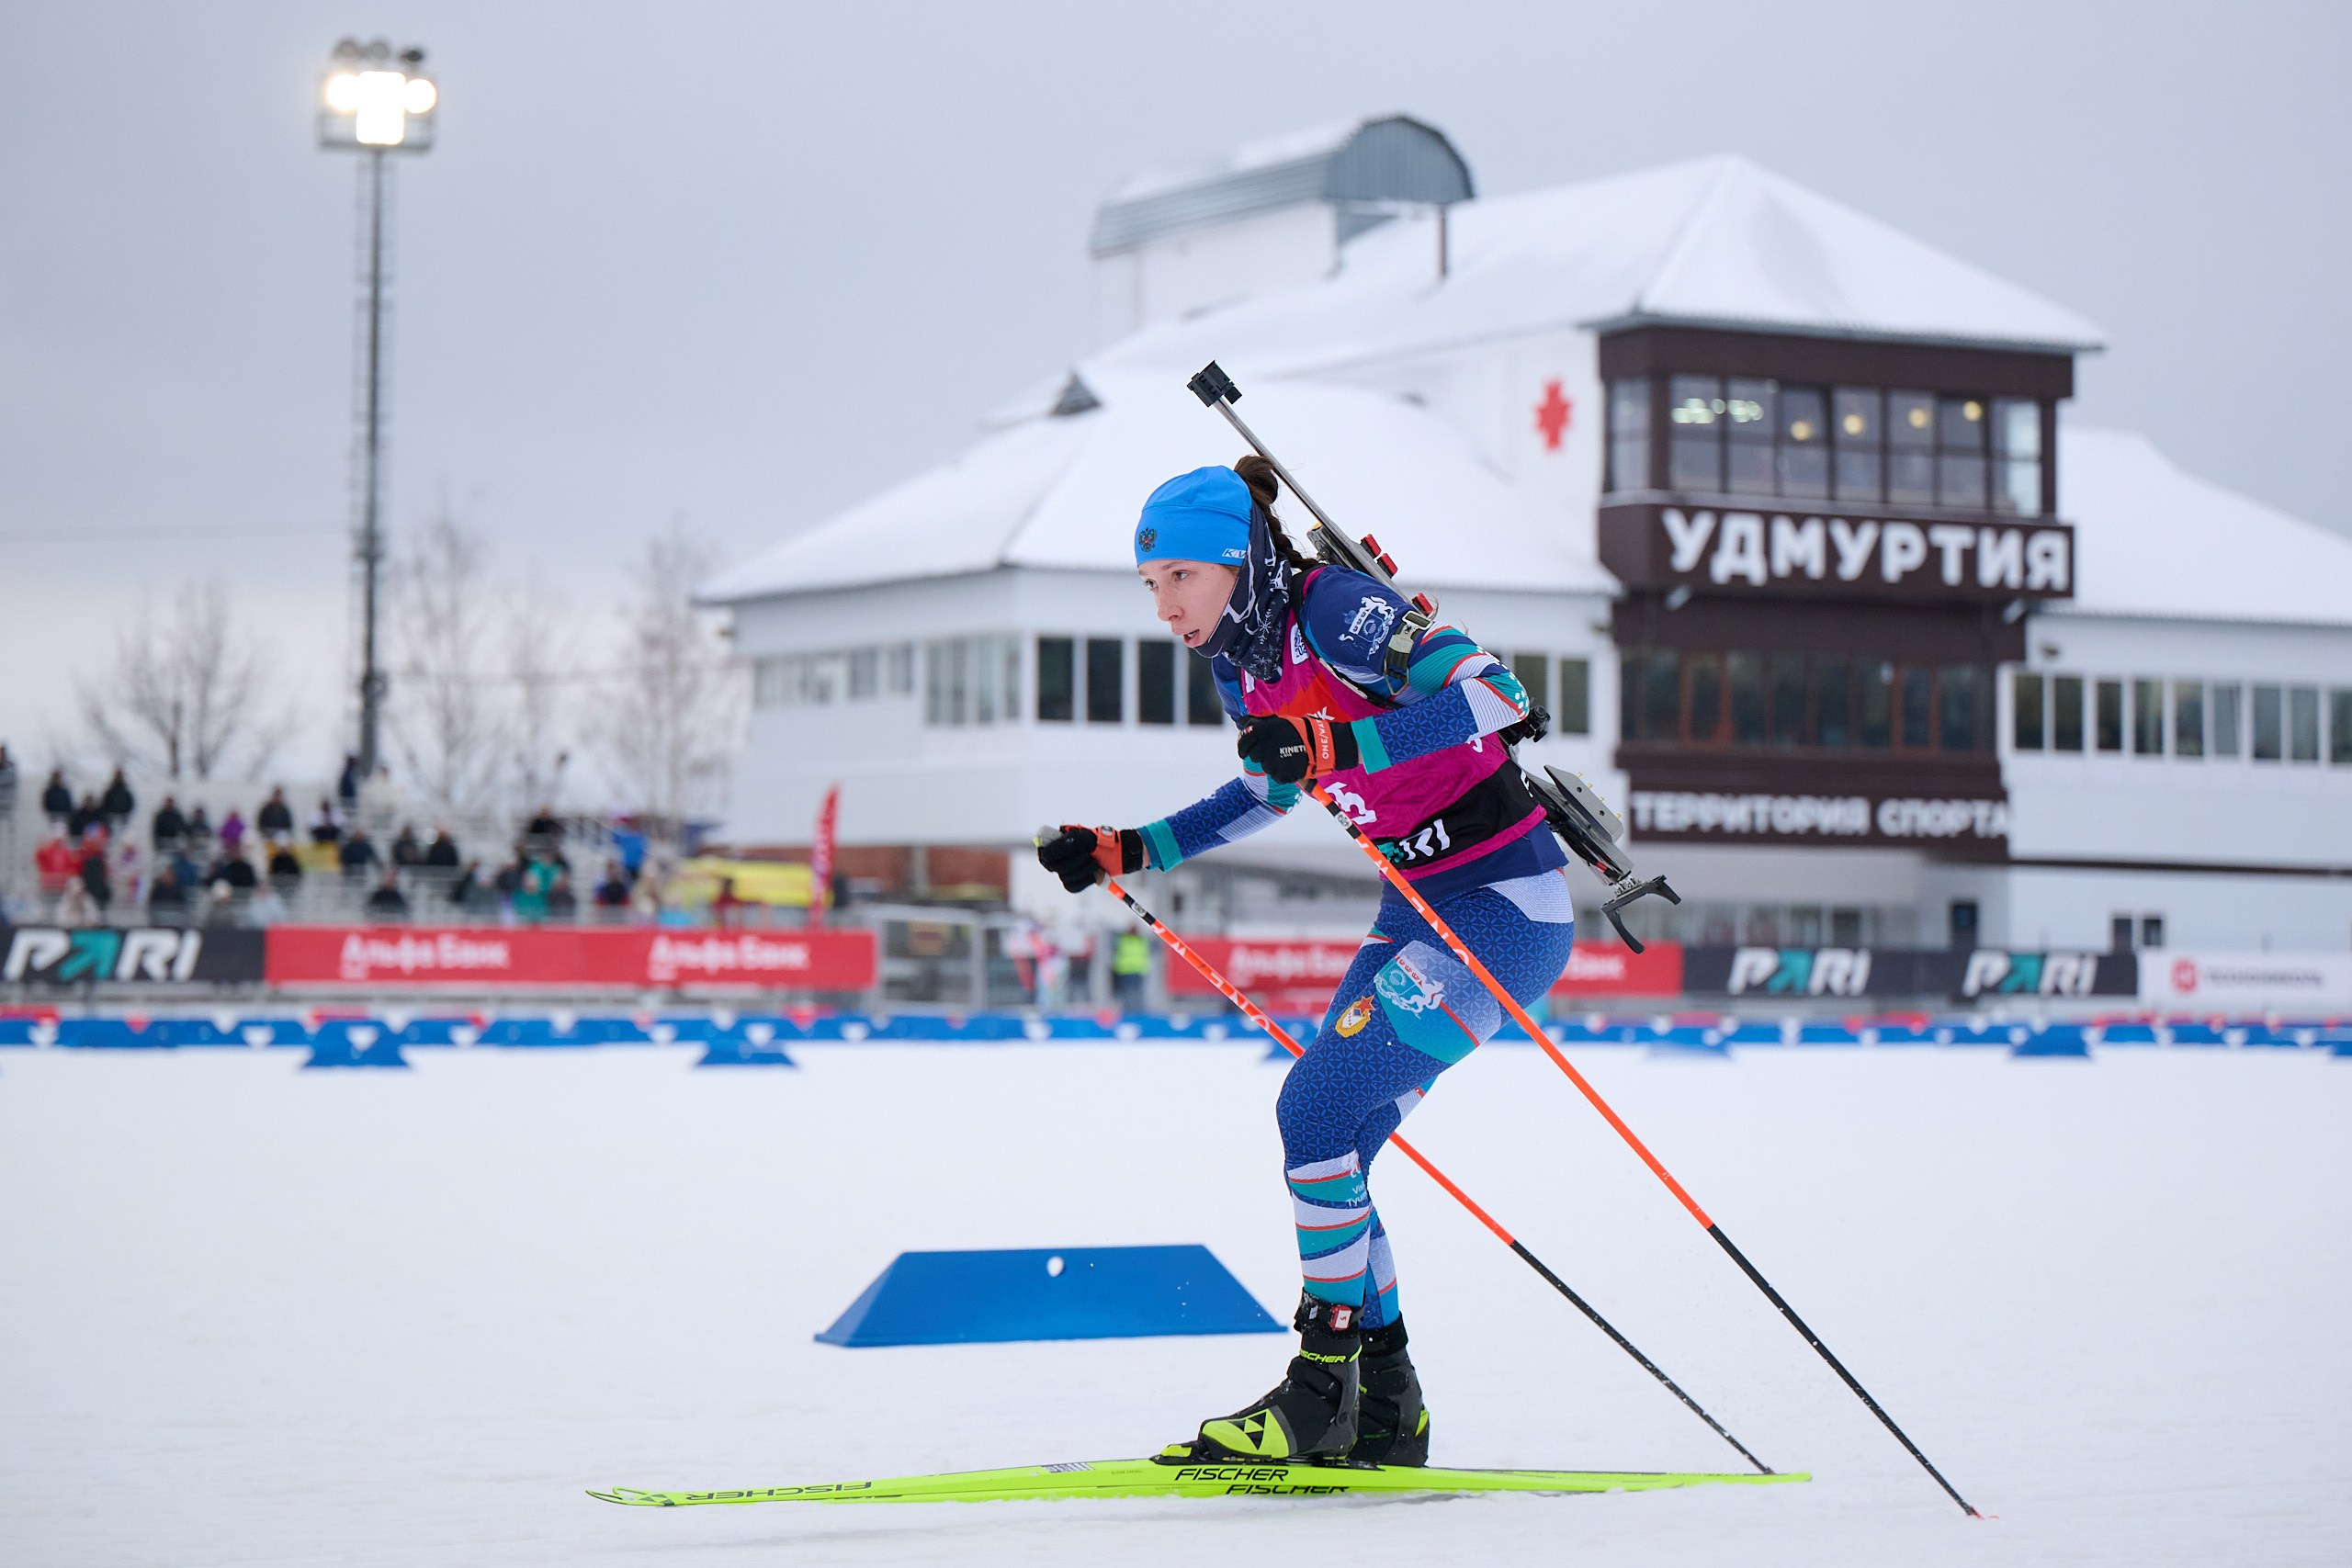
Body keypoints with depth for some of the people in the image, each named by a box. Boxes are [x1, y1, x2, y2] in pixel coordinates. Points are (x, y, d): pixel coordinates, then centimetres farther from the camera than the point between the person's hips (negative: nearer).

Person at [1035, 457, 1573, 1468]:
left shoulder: (1336, 610, -19)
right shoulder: (1241, 659, 7)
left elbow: (1496, 695, -30)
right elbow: (1270, 792, 25)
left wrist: (1338, 746, -38)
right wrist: (1126, 853, 19)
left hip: (1507, 907, -9)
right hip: (1422, 912, 9)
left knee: (1318, 1110, -16)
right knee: (1325, 1137, 4)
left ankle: (1325, 1387, -10)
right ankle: (1383, 1411, 11)